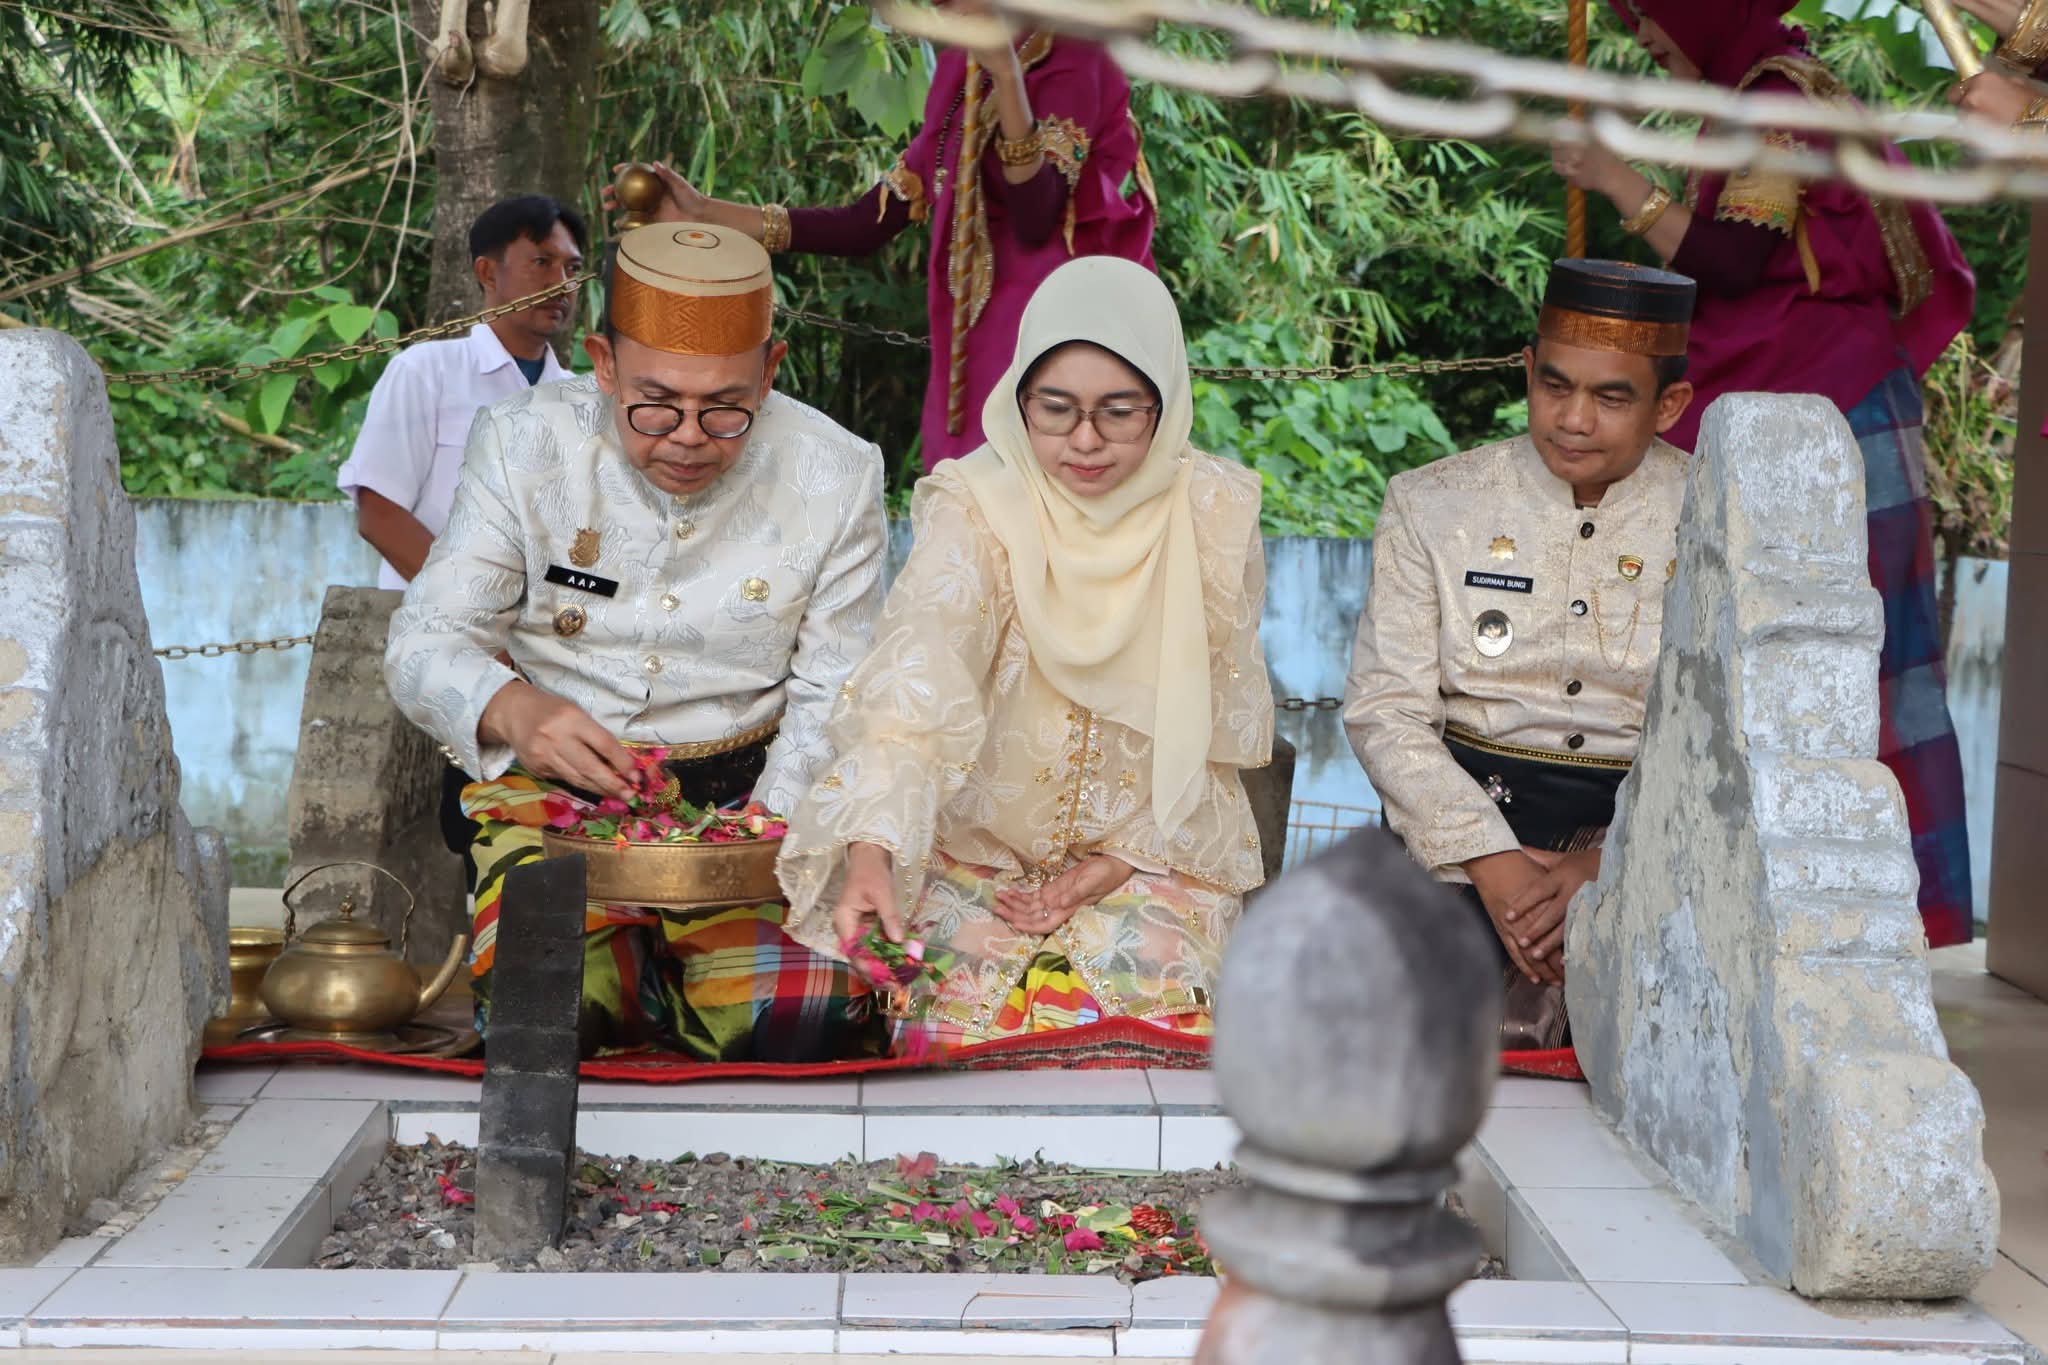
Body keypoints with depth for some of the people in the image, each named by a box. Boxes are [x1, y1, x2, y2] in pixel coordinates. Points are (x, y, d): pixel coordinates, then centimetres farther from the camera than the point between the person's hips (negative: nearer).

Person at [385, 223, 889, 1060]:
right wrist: (513, 710, -29)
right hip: (556, 790, -1)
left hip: (748, 794, 1)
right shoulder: (523, 446, -6)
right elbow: (425, 643, -6)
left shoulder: (834, 475, -3)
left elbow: (832, 697, 1)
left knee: (803, 1010, -26)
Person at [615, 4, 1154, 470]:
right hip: (972, 348, 7)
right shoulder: (964, 84, 15)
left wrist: (1008, 78, -26)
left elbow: (1035, 221, -19)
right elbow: (866, 226, 12)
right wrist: (704, 214, 9)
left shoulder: (1071, 66, -6)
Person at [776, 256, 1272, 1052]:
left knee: (1147, 1015, -27)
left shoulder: (1214, 515, -4)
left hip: (1156, 854, 1)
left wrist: (1124, 860, -7)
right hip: (979, 845, -1)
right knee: (965, 1018, -26)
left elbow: (1222, 726, 4)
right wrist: (870, 849, -44)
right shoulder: (977, 505, -12)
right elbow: (916, 675, -28)